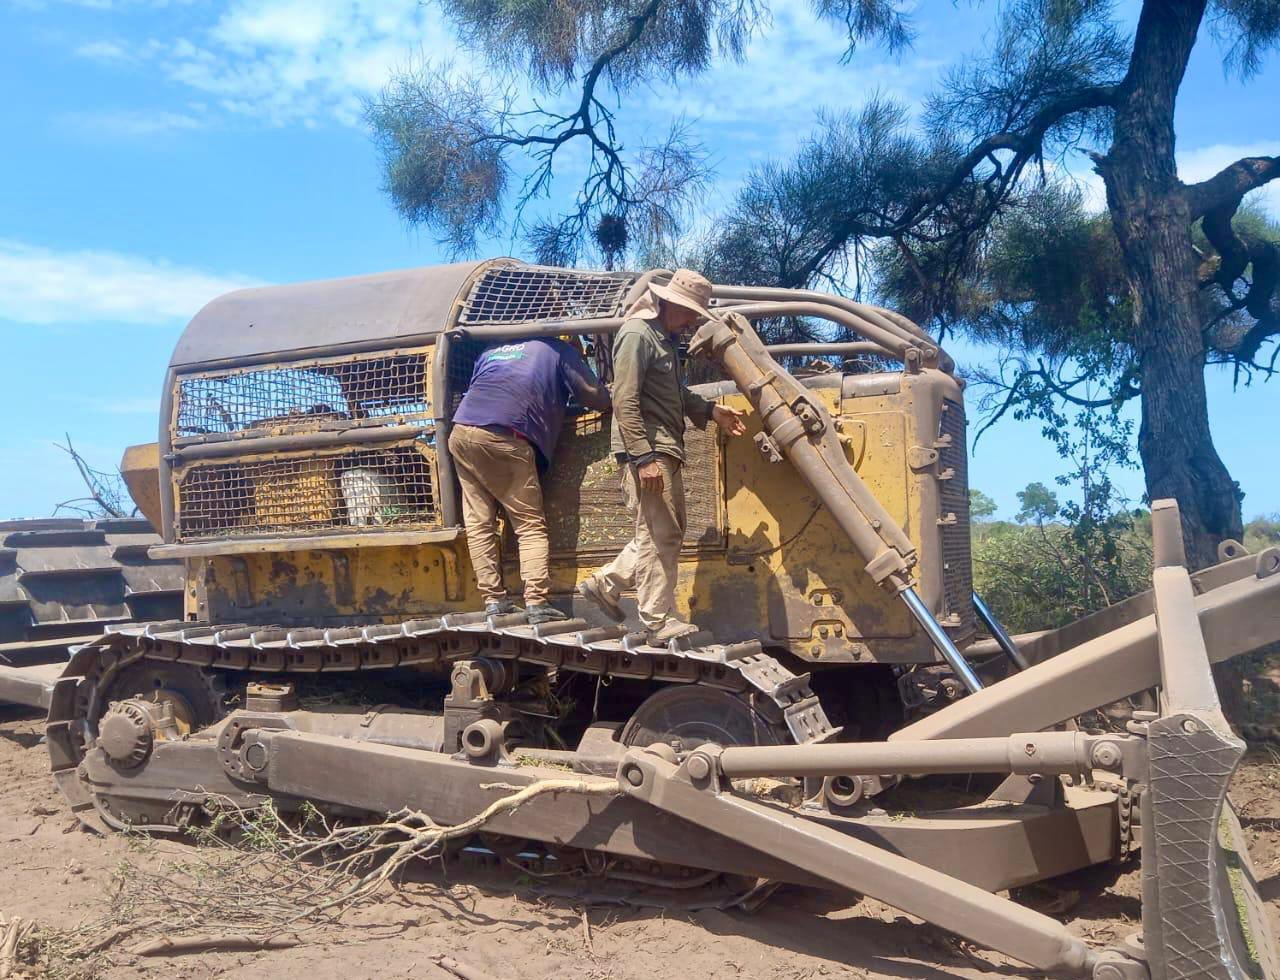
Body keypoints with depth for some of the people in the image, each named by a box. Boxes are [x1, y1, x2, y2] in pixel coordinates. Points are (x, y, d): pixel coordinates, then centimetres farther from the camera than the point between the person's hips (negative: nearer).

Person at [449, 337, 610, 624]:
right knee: (531, 525, 1)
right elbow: (598, 400, 15)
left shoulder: (491, 351, 31)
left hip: (461, 433, 5)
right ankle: (537, 603, -9)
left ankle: (494, 601, 4)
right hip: (503, 439, -5)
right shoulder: (559, 351, 17)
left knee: (479, 523, 8)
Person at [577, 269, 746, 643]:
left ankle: (605, 584, 22)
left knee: (667, 531, 16)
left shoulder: (663, 338, 20)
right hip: (647, 451, -10)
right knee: (659, 534, -7)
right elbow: (625, 403, -19)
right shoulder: (637, 334, -12)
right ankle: (659, 622, 0)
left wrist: (712, 411, 16)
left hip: (664, 451, 10)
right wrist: (644, 457, -23)